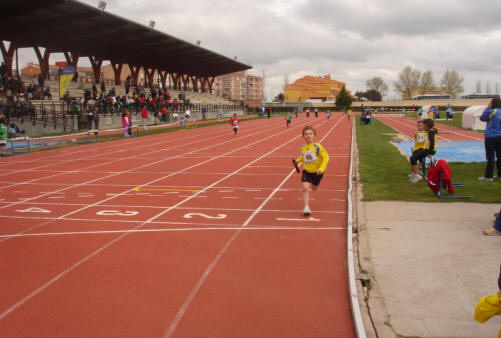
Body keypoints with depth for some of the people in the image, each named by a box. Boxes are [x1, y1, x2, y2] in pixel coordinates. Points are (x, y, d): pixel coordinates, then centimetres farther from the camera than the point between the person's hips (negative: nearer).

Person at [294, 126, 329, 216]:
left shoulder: (318, 147, -18)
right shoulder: (303, 148, -3)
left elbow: (326, 158, -16)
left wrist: (321, 168, -26)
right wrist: (298, 160, 6)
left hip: (317, 171, -2)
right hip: (306, 171, 2)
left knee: (314, 188, 19)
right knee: (305, 188, -17)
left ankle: (312, 186, 60)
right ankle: (306, 208, -14)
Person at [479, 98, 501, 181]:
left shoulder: (491, 111, -12)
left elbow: (482, 118, 4)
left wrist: (488, 108, 7)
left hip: (491, 137, -6)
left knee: (490, 157, -3)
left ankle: (488, 176, 0)